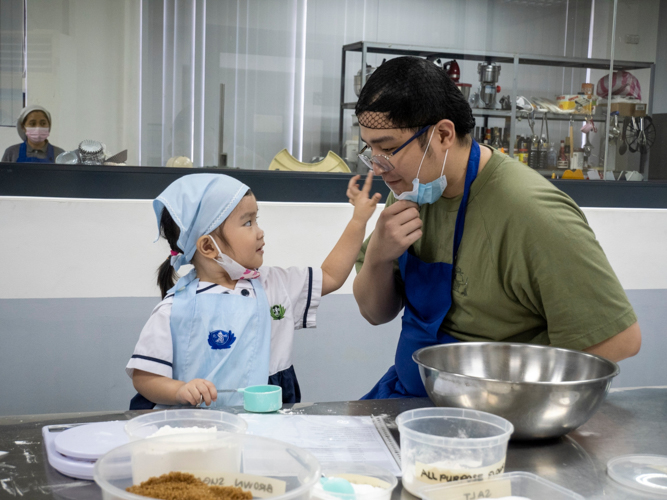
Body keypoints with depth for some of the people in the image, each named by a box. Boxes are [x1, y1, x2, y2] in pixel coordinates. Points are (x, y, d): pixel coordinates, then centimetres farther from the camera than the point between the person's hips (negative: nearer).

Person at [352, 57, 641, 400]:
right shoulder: (411, 188, 2)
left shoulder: (529, 212, -22)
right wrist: (377, 257, -12)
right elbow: (376, 314, 10)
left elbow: (621, 338, -19)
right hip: (408, 392, 9)